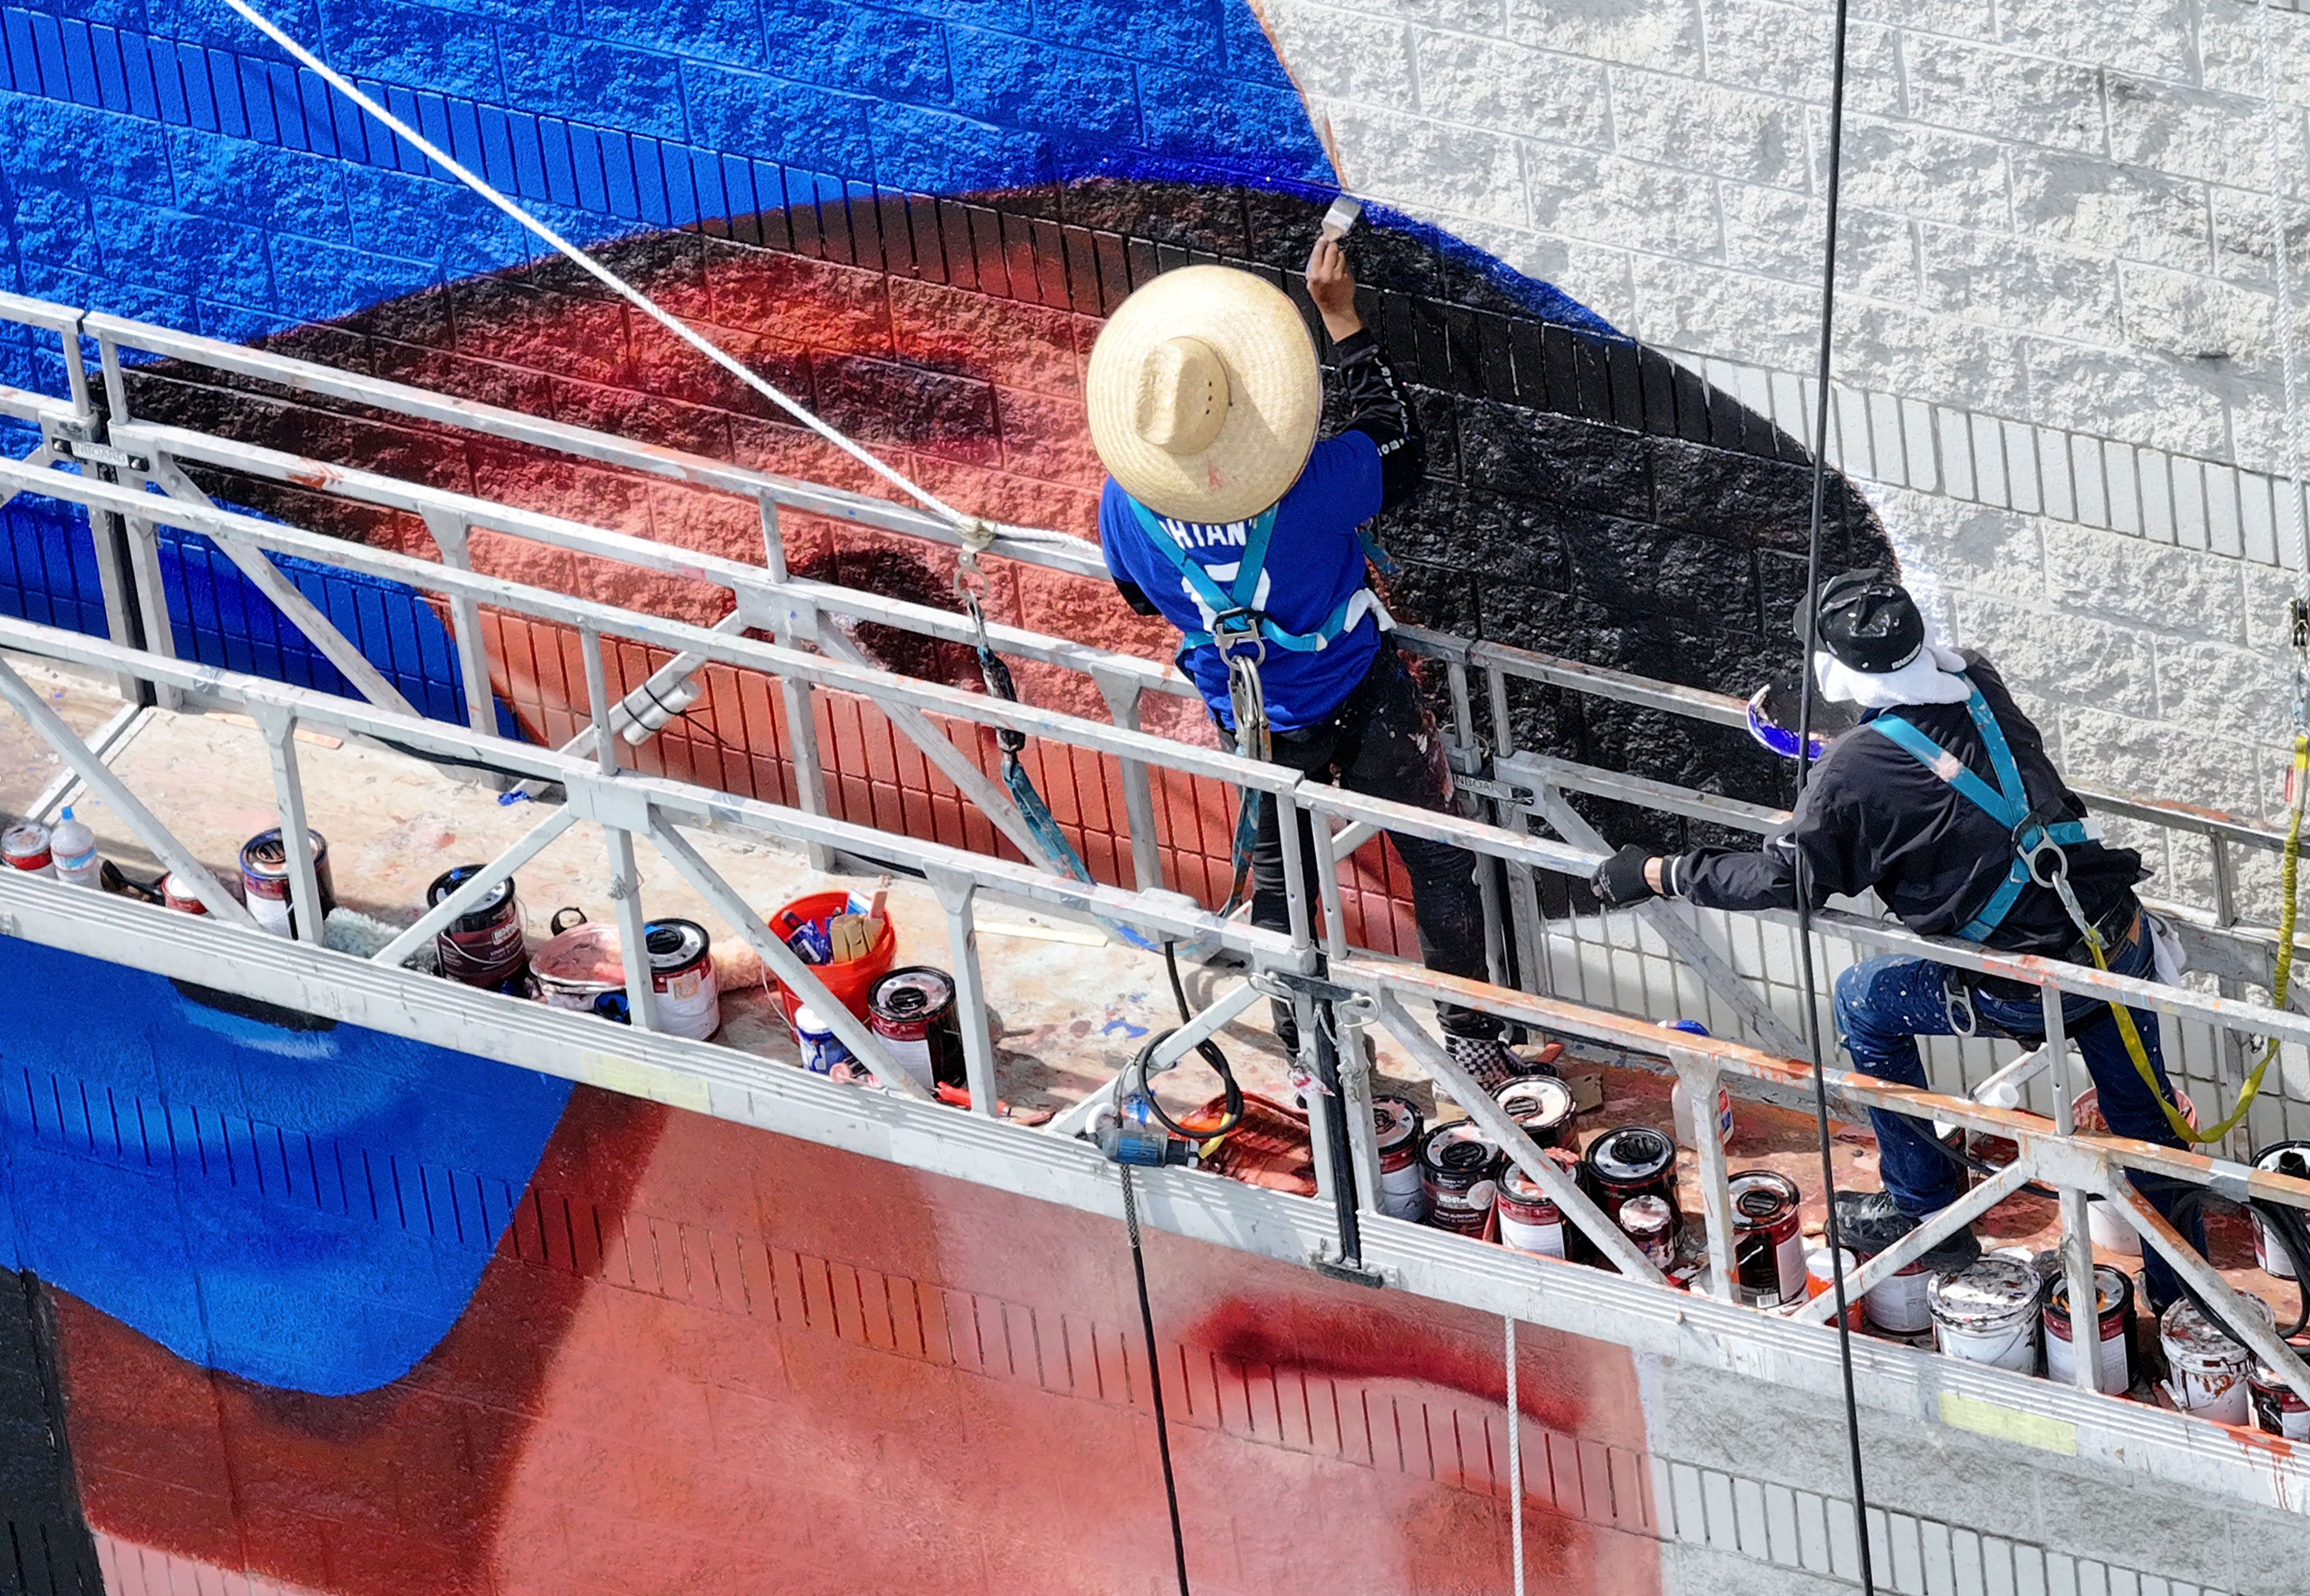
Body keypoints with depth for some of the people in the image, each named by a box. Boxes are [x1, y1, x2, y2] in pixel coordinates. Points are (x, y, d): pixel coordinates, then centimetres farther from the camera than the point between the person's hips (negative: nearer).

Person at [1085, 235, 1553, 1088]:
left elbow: (1141, 595, 0)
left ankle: (1305, 1037, 38)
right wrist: (1344, 321, -9)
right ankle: (1472, 1035, 26)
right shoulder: (1312, 482, -33)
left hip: (1254, 719, 3)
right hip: (1363, 699, -3)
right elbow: (1399, 446, -11)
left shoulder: (1125, 501, -22)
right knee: (1437, 860, 15)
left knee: (1279, 873, 24)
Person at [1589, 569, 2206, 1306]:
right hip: (2124, 940, 5)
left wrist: (1658, 874, 6)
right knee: (2143, 1118, 22)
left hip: (2028, 987, -5)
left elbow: (1782, 879, -6)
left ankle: (1923, 1210, 29)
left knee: (1865, 1002, 20)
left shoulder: (1856, 768, -14)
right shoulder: (1978, 684, 4)